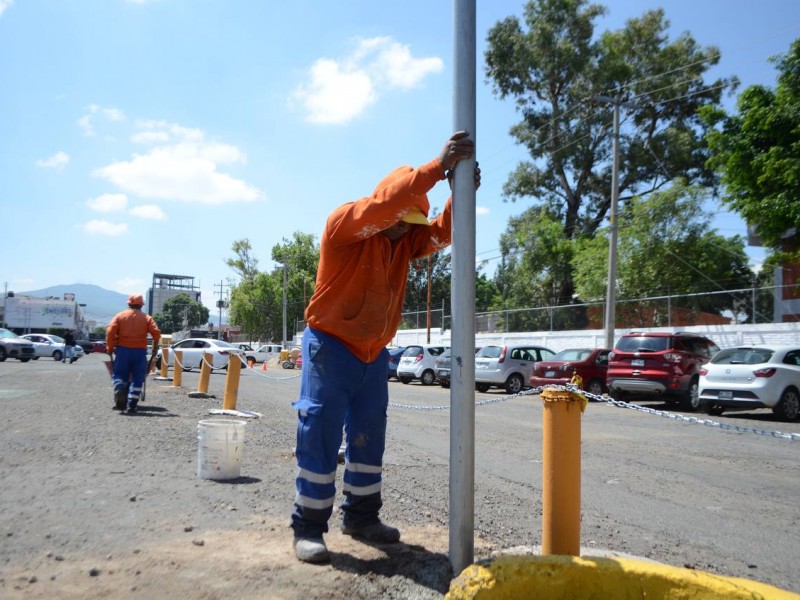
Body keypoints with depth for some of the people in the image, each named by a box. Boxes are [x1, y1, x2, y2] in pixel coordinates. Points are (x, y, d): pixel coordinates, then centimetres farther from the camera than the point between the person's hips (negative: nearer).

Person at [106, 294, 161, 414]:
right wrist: (154, 348, 6)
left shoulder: (120, 315, 7)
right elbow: (156, 333, -6)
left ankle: (119, 390, -21)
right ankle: (131, 406, 0)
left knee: (119, 375, 11)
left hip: (123, 350, 0)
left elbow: (110, 331, -5)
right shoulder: (146, 317, 6)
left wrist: (110, 347, 3)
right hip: (140, 351, 0)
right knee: (137, 379, 6)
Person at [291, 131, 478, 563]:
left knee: (369, 438, 12)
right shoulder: (345, 222, -13)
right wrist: (438, 167, -33)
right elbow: (387, 203, -30)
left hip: (373, 352, 7)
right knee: (320, 435, -6)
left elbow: (441, 233, -4)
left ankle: (361, 517, 25)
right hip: (331, 345, -7)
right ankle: (307, 527, 4)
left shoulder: (404, 240, 8)